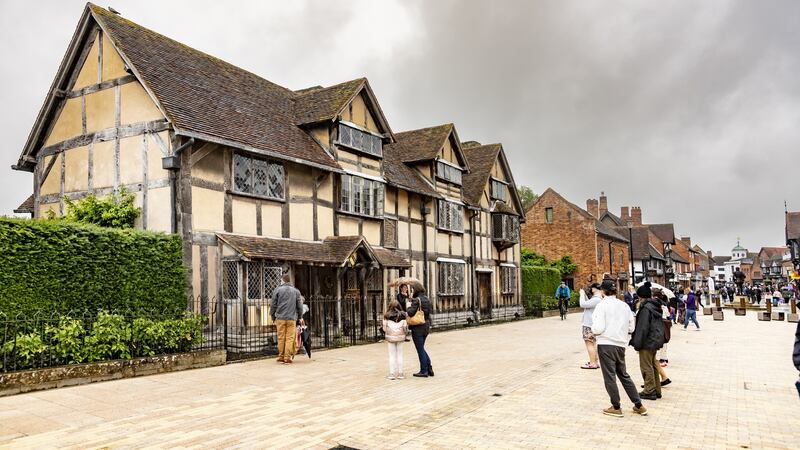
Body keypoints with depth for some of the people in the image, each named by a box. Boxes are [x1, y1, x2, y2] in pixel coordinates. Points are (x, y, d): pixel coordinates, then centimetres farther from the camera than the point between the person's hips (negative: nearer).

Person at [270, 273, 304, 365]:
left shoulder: (278, 290, 6)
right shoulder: (296, 291, 10)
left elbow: (273, 305, 4)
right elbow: (299, 306, 14)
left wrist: (273, 317, 13)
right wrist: (300, 317, 26)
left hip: (280, 318, 0)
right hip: (292, 318, 0)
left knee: (281, 338, 6)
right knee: (289, 338, 0)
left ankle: (281, 357, 11)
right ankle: (287, 358, -4)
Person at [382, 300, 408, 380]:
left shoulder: (387, 316, -4)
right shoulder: (403, 315, -4)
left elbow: (384, 328, -1)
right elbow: (405, 327, -2)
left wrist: (386, 336, 15)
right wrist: (405, 334, 17)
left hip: (390, 337, 0)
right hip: (400, 337, 0)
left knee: (392, 356, 8)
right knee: (400, 355, 10)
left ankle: (392, 374, 8)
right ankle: (400, 373, 12)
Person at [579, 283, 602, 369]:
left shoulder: (596, 300, -21)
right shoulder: (599, 299, 12)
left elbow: (583, 304, -23)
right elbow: (588, 303, 22)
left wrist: (582, 294, -10)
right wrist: (584, 294, 13)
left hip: (589, 326, -11)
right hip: (591, 324, 11)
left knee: (589, 343, -6)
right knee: (593, 344, 17)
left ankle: (593, 363, -4)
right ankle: (596, 362, 25)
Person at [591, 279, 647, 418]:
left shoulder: (602, 305, -10)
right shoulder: (624, 305, 8)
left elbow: (598, 328, -17)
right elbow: (631, 328, 12)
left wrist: (593, 329, 4)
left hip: (606, 344, -6)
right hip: (621, 345, 6)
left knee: (610, 377, 5)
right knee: (624, 375, 19)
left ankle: (616, 408, 12)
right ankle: (639, 406, 23)